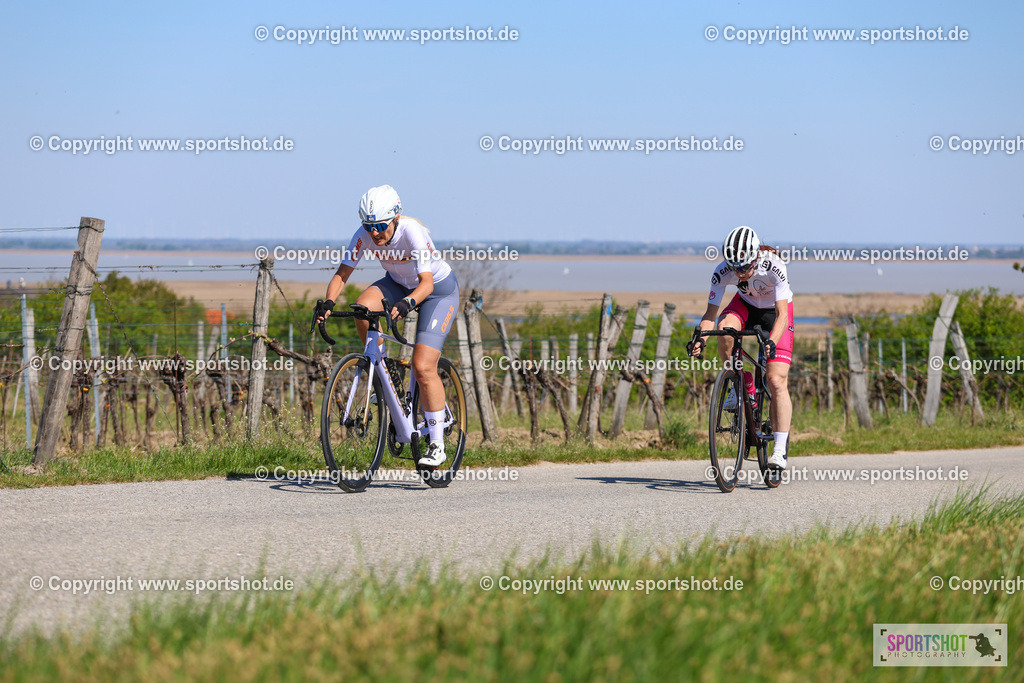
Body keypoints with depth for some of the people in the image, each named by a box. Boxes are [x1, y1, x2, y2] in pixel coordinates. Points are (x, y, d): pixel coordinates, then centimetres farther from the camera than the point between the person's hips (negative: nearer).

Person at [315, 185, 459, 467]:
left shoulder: (412, 232, -34)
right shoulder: (364, 235, -20)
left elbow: (427, 282, -38)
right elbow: (342, 273, -16)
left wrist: (407, 303, -57)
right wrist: (328, 302, -34)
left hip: (438, 288, -5)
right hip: (400, 283, 5)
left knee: (423, 367, -17)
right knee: (363, 307, -29)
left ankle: (437, 445, -6)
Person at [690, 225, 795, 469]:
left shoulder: (773, 266, -35)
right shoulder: (723, 272, -27)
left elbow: (782, 314, -37)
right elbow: (711, 313, -21)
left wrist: (772, 342, -55)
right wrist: (699, 338, -40)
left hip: (775, 310, -3)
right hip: (746, 304, 3)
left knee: (777, 381, -15)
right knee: (725, 328, -35)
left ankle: (780, 450, -14)